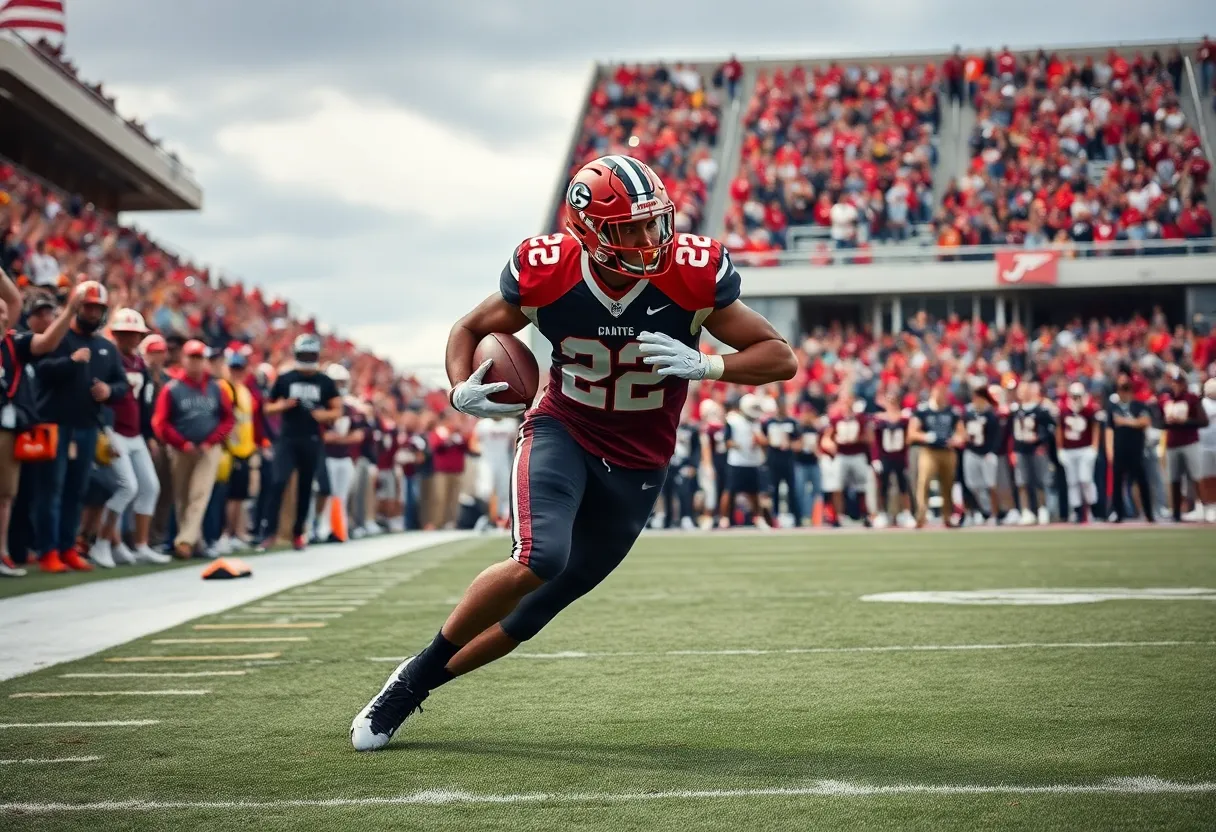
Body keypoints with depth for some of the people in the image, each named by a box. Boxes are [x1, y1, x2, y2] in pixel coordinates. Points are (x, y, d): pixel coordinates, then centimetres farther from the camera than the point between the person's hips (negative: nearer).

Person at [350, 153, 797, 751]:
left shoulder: (694, 275, -18)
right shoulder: (545, 273, -16)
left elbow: (781, 359, -11)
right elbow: (470, 330, 2)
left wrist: (703, 365, -29)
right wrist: (462, 392, -19)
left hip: (637, 462, 2)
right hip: (562, 431, -2)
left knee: (552, 597, 5)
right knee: (539, 560, -29)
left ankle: (415, 684, 25)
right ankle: (418, 670, -6)